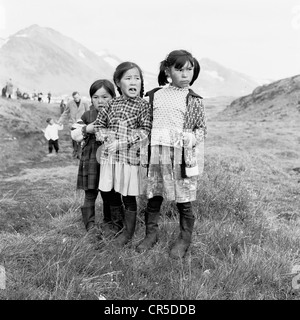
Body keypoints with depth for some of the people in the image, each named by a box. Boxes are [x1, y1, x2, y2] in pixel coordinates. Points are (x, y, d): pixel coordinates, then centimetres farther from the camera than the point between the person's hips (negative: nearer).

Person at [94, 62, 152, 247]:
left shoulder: (143, 105, -5)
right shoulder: (113, 104, 8)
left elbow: (145, 131, -15)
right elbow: (99, 123, 18)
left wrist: (121, 141, -22)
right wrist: (105, 135, -3)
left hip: (130, 157, -4)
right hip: (109, 156, 5)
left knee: (129, 196, 5)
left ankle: (128, 232, 22)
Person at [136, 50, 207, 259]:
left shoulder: (194, 101, 1)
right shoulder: (155, 96, 7)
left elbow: (202, 128, 5)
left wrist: (189, 138, -14)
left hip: (182, 156, -2)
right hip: (156, 154, 3)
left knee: (184, 200, 5)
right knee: (153, 197, 10)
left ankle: (184, 239, 20)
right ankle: (151, 234, 26)